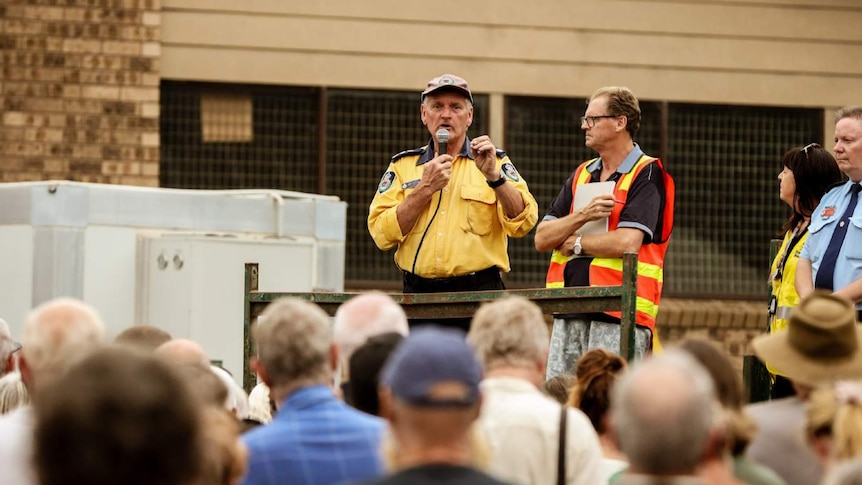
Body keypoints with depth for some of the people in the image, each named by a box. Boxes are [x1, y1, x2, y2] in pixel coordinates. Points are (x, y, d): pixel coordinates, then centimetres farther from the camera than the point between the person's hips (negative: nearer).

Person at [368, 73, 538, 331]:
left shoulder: (494, 162, 11)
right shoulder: (403, 165, 13)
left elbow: (522, 222, -3)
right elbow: (382, 234, 0)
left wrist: (493, 175, -15)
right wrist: (426, 188, -6)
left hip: (479, 295, -1)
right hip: (418, 295, 1)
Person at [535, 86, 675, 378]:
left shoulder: (646, 175, -3)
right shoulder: (582, 175, 19)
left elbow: (627, 242, -17)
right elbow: (542, 238, 12)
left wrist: (575, 243, -1)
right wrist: (582, 216, -6)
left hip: (619, 315, -7)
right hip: (570, 314, 7)